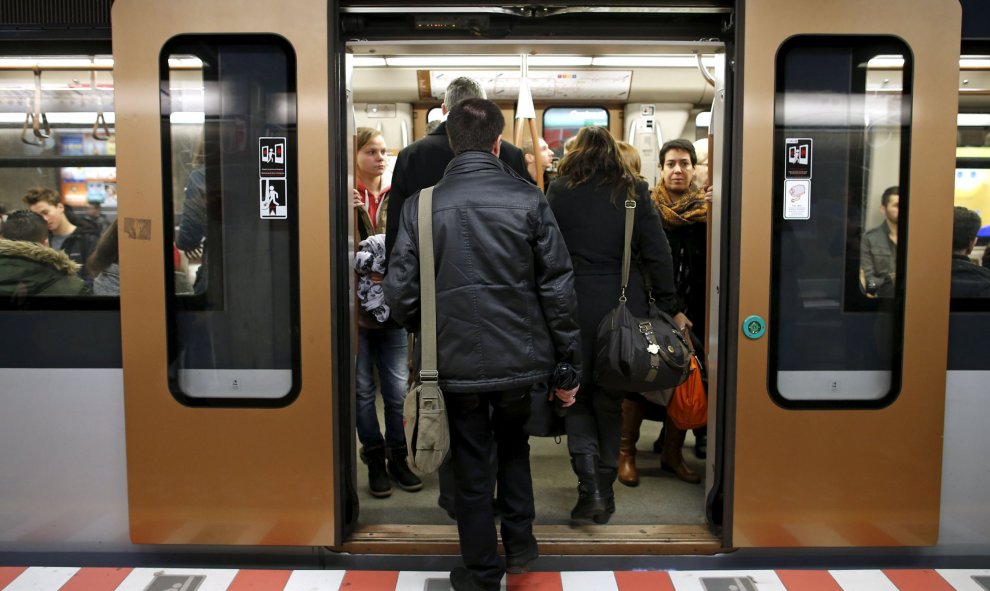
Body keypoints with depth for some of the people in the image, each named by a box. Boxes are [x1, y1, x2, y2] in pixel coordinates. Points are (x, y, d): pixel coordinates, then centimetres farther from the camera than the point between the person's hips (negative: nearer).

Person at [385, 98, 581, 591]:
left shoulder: (422, 204, -6)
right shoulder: (528, 199, -7)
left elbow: (400, 291, -7)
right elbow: (559, 288, -7)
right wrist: (569, 365, 2)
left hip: (457, 362, 0)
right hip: (522, 359, 1)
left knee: (473, 468, 15)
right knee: (514, 447, 28)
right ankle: (519, 541, 30)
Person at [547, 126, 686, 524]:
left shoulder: (559, 192, 1)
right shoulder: (634, 192, 4)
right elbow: (657, 254, 0)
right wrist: (671, 308, 6)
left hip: (574, 307, -1)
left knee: (576, 393, 11)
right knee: (610, 399, 14)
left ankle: (589, 483, -6)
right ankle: (604, 492, 21)